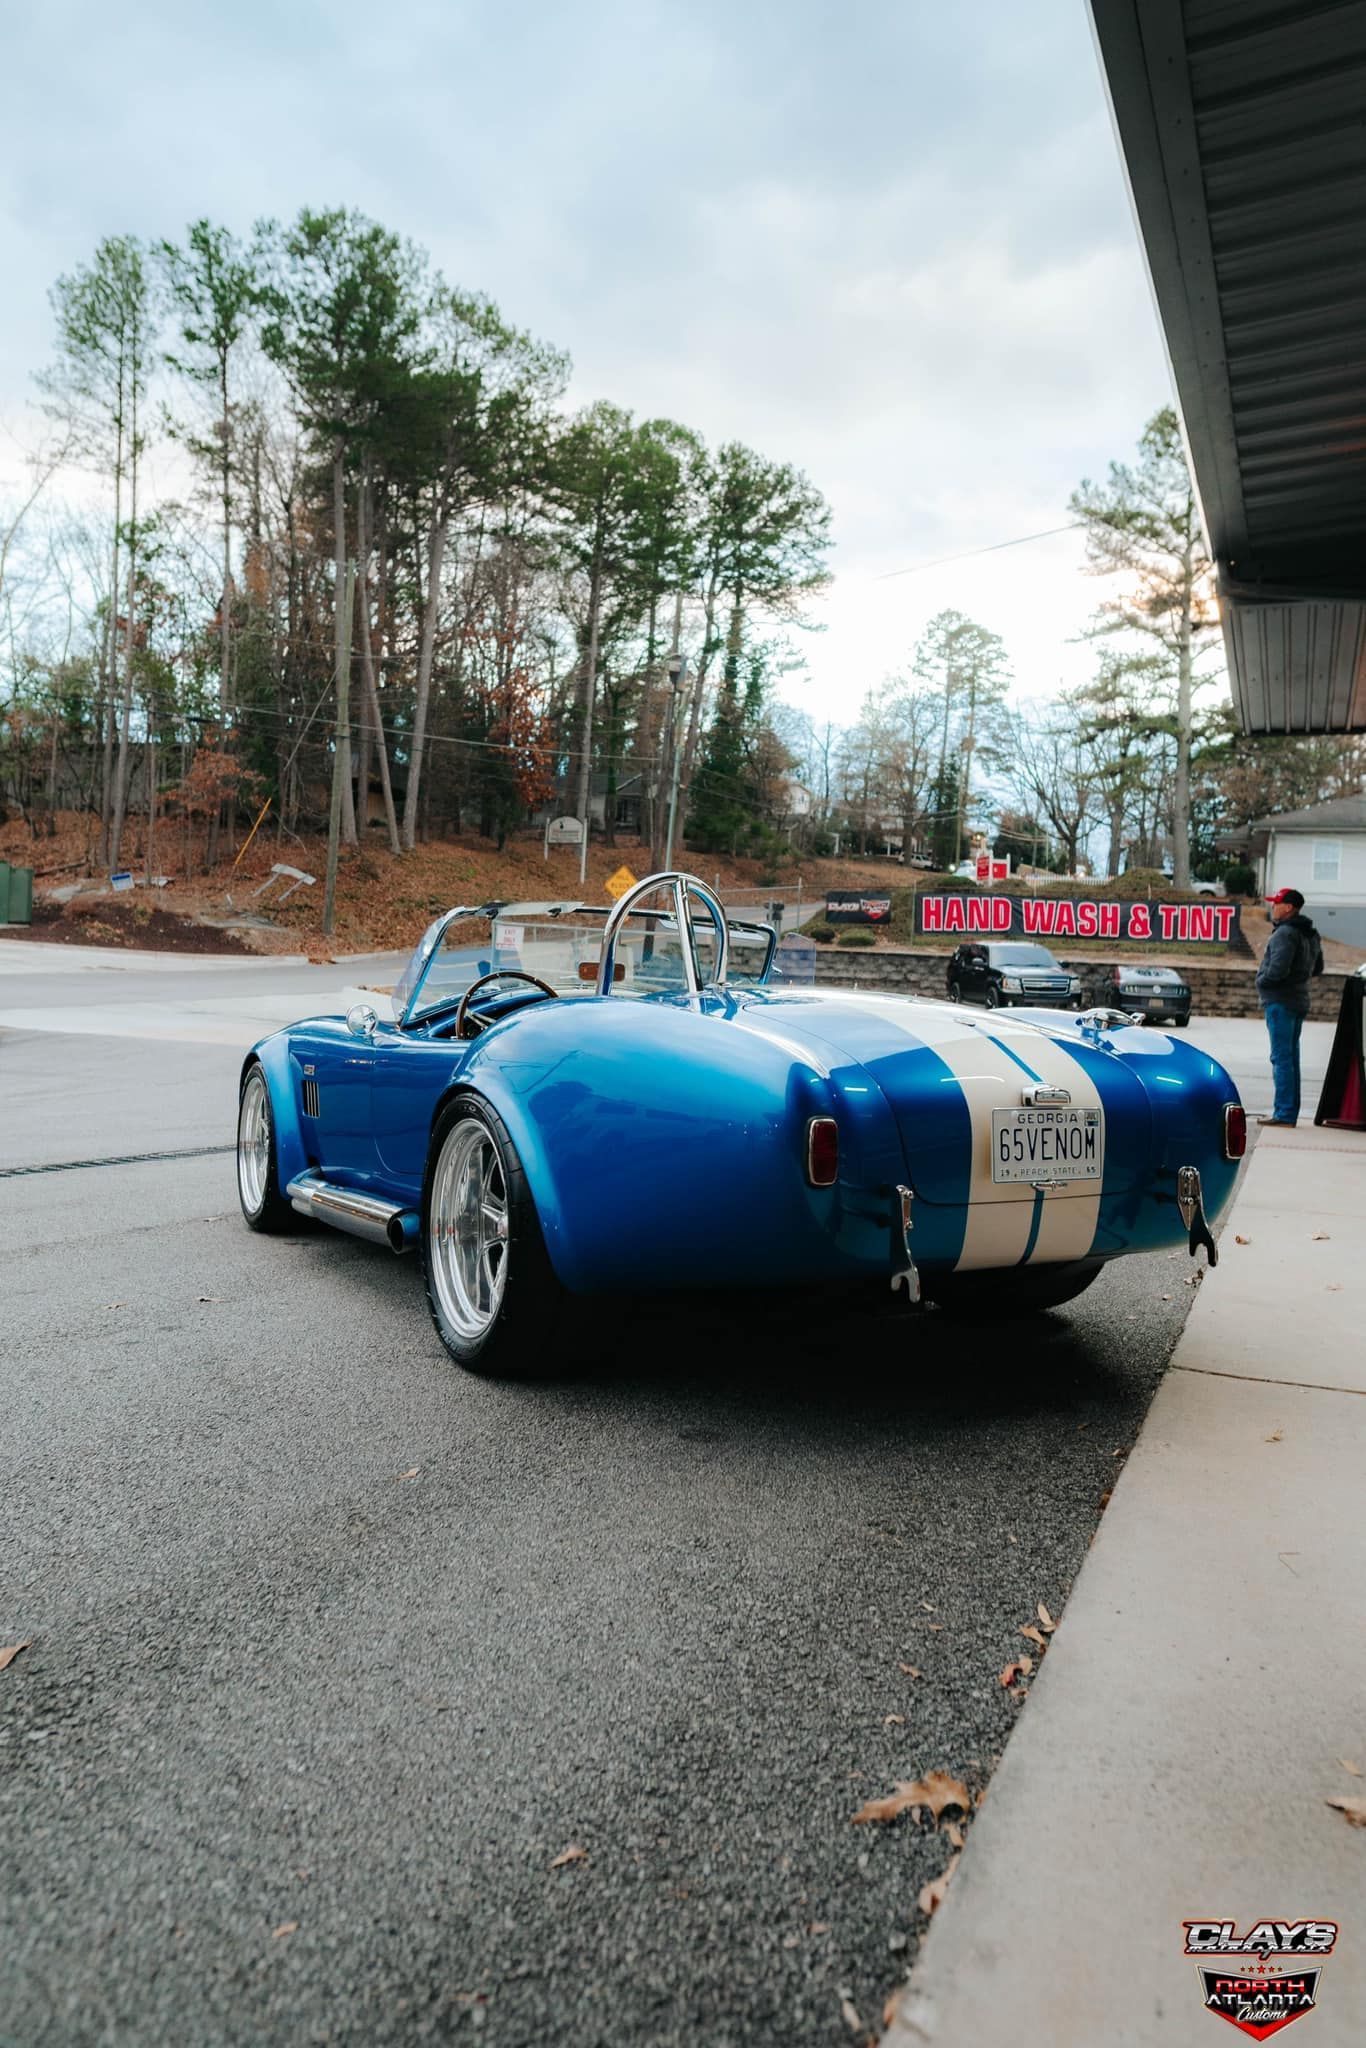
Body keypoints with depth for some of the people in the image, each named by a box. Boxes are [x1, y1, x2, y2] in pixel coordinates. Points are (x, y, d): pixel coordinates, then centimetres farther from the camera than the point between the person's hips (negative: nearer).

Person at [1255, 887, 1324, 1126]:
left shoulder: (1285, 933, -16)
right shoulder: (1310, 934, 16)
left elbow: (1278, 969, -25)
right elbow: (1317, 968, 25)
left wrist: (1262, 982, -8)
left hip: (1280, 1002, -10)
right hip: (1299, 1001, 10)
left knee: (1281, 1058, -8)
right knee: (1291, 1057, 14)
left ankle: (1284, 1113, -8)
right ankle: (1290, 1112, 19)